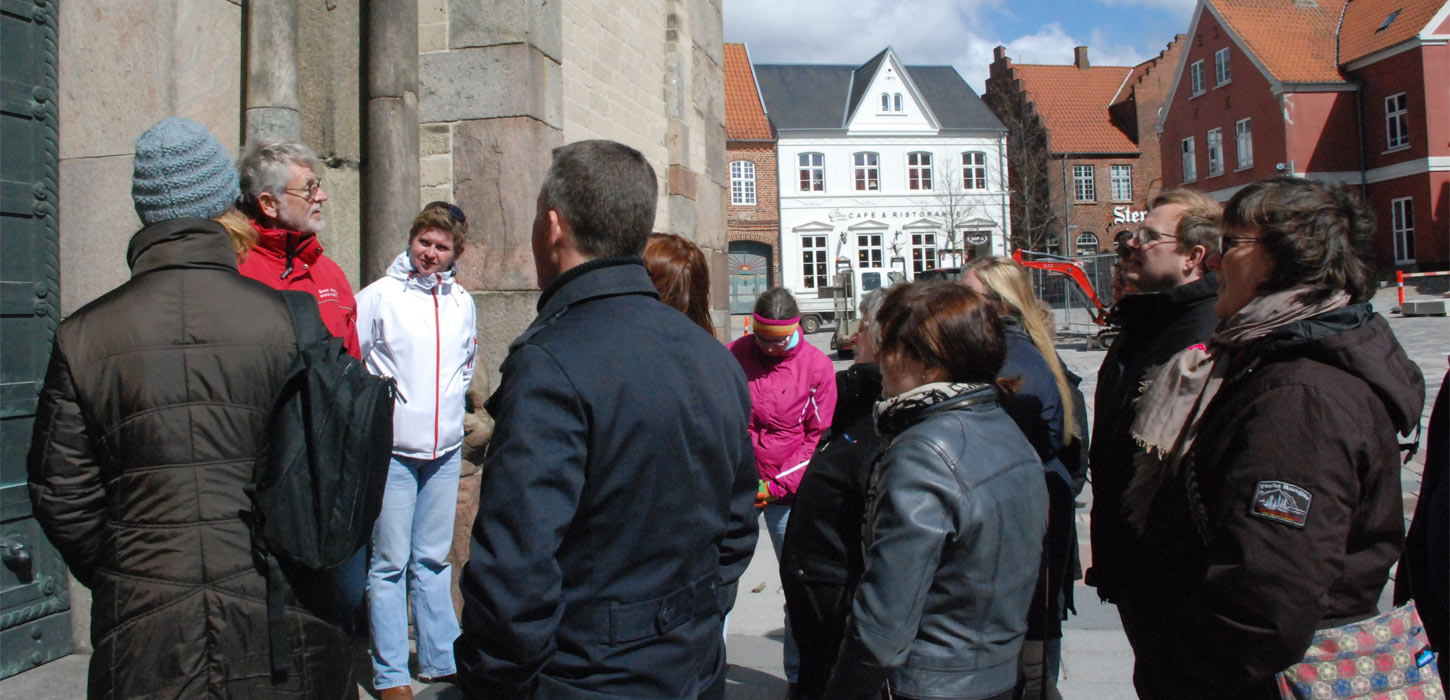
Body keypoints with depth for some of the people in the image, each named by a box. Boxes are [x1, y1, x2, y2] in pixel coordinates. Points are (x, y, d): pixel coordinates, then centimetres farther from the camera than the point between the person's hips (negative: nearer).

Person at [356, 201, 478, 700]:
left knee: (433, 560, 14)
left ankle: (441, 658, 24)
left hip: (446, 450, 4)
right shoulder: (378, 296, -6)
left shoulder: (462, 302, 8)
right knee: (390, 564, 0)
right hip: (392, 449, -4)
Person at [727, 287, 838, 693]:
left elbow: (819, 436, 1)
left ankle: (799, 675, 20)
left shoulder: (817, 366, -3)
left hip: (786, 489, 0)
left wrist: (778, 485, -8)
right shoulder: (732, 356, -3)